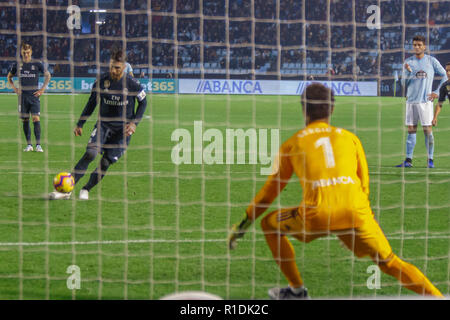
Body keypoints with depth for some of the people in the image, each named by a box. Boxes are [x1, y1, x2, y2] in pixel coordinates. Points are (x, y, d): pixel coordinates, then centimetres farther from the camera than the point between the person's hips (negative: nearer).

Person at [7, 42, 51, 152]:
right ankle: (29, 144, 12)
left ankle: (38, 145, -12)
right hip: (22, 96, 2)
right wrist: (14, 88, 7)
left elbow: (47, 75, 13)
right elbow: (9, 77, 21)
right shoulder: (17, 65, 5)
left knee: (36, 118, -12)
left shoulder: (37, 64, 0)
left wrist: (42, 89, 4)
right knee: (25, 120, 4)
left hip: (34, 95, -2)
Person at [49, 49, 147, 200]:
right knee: (90, 153, -20)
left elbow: (143, 103, 5)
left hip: (123, 129, -1)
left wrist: (134, 123, -7)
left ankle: (86, 190, 12)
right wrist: (80, 124, 11)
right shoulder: (101, 81, -4)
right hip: (103, 124, 1)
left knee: (106, 162, -8)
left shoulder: (132, 84, -11)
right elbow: (92, 103, 10)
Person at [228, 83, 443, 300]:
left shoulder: (292, 143, 19)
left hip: (317, 215, -2)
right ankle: (435, 295, -1)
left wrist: (245, 223, 32)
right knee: (390, 263, 15)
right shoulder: (350, 138, 23)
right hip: (356, 214, 2)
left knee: (269, 224, 24)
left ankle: (296, 290, 20)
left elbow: (271, 190, 22)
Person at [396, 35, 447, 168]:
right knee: (411, 130, 4)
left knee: (427, 130, -4)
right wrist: (408, 72, -14)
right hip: (411, 101, 3)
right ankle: (408, 160, 5)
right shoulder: (408, 62, 7)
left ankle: (430, 160, 1)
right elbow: (404, 84, 4)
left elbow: (445, 76, 7)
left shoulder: (431, 61, 1)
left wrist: (437, 92, 0)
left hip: (425, 101, -3)